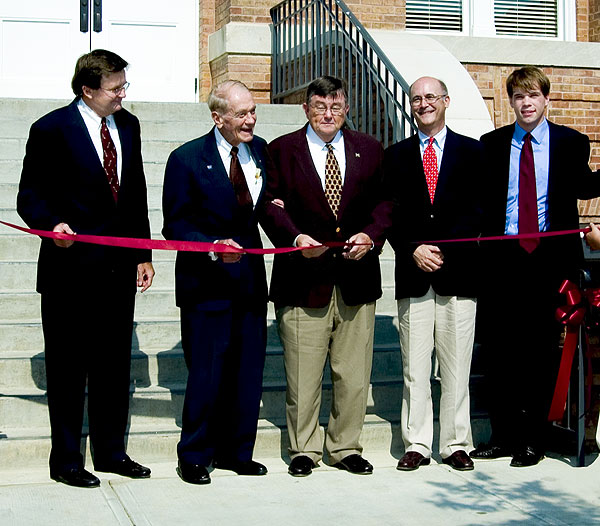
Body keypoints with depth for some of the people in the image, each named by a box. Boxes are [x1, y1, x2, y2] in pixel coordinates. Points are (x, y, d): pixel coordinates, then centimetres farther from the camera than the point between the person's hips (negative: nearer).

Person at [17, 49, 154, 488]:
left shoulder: (128, 125, 10)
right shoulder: (52, 129, -7)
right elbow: (30, 196, -5)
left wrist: (144, 254, 12)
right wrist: (53, 224, -25)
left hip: (119, 266, 6)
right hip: (71, 267, -5)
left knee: (115, 364, 12)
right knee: (68, 367, 4)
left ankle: (111, 451, 26)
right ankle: (66, 460, 16)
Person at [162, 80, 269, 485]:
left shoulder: (260, 150, 8)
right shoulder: (187, 159, -7)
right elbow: (176, 227, -9)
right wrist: (215, 248, -21)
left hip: (250, 280, 5)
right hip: (206, 284, -5)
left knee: (248, 372, 9)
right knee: (206, 373, -2)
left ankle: (235, 452, 24)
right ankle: (195, 457, 15)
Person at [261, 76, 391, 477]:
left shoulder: (370, 150, 11)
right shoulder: (281, 151, 4)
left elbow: (384, 202, 8)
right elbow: (271, 206, -2)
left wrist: (370, 236, -10)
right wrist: (294, 238, -19)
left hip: (356, 278, 3)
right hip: (304, 281, -2)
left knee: (354, 375, 8)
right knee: (303, 377, 3)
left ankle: (346, 448, 22)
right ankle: (304, 450, 18)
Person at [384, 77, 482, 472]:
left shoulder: (472, 151, 8)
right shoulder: (397, 155, 13)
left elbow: (477, 210, 1)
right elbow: (391, 213, 7)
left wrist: (444, 250, -10)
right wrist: (412, 250, -8)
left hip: (458, 272, -1)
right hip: (413, 273, 1)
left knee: (456, 368, 2)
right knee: (414, 368, 3)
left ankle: (456, 444, 12)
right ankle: (417, 444, 10)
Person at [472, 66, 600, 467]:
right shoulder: (492, 144, 10)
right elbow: (481, 197, 7)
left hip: (550, 258, -1)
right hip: (503, 259, 2)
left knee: (542, 350, 2)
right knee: (500, 349, 4)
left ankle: (533, 438, 13)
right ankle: (504, 436, 16)